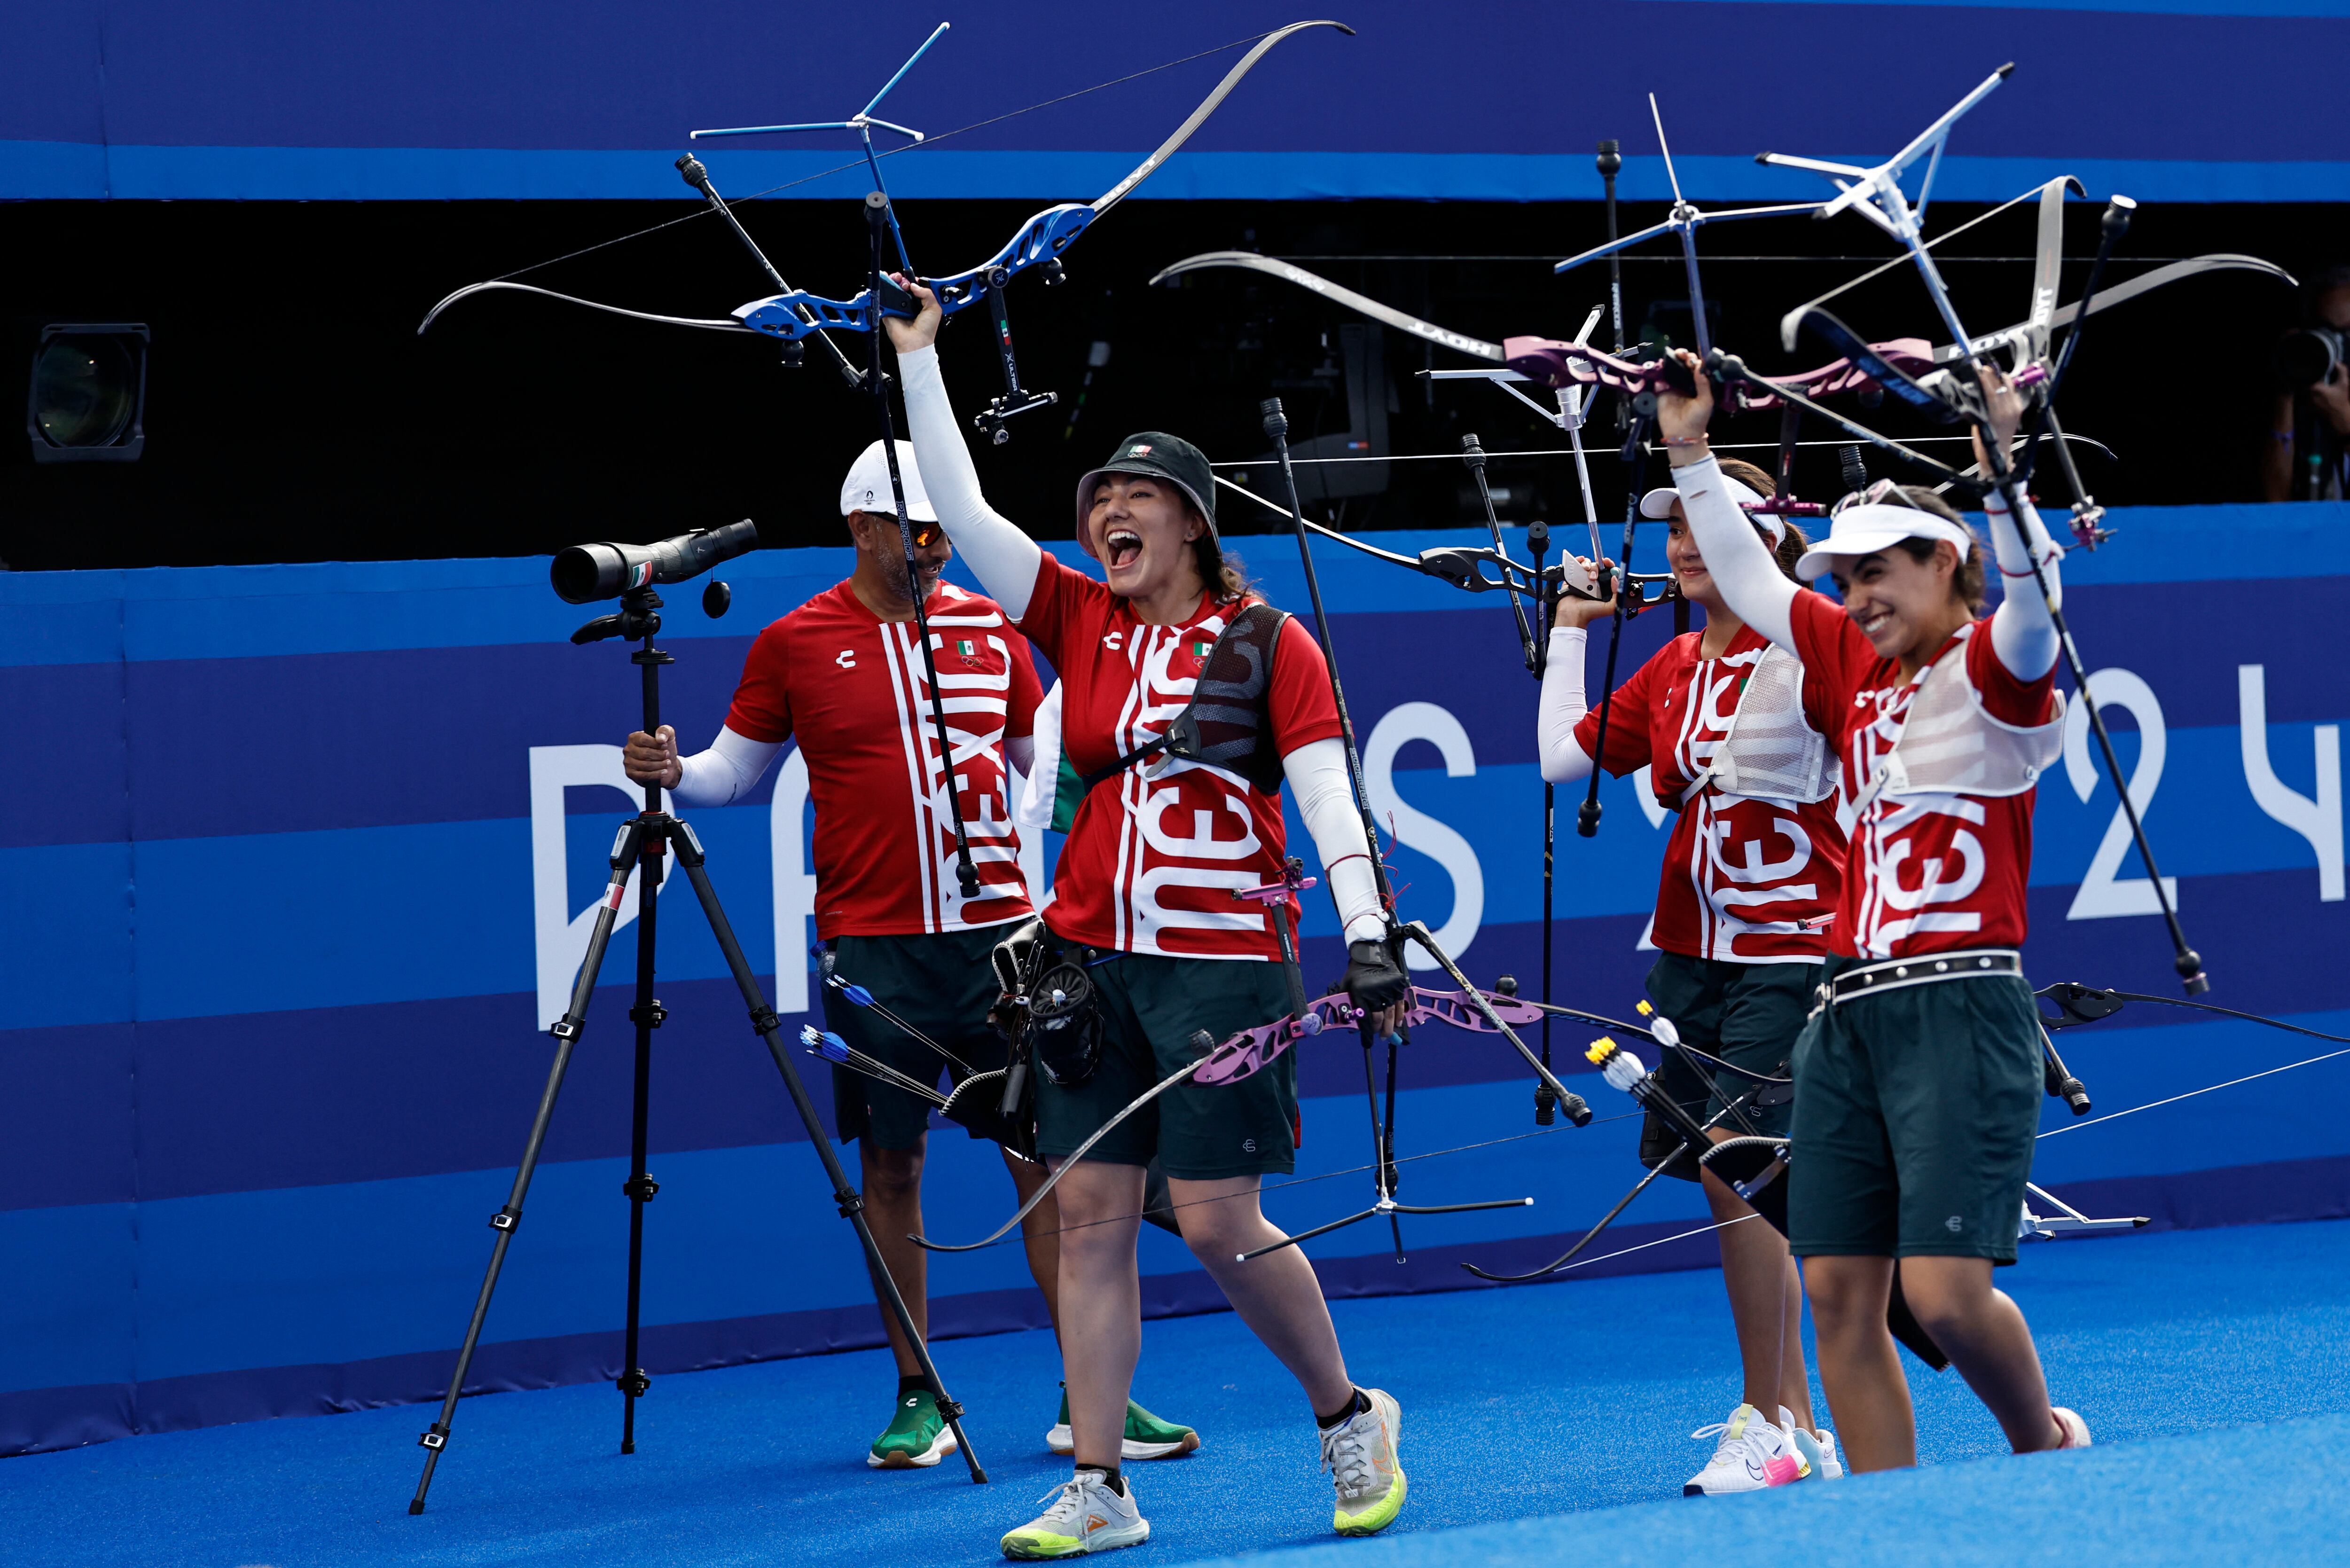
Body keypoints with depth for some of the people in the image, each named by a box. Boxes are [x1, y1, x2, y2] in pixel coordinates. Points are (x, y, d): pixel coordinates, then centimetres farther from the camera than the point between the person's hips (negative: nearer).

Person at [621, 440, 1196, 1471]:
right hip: (872, 948, -2)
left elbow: (1043, 759, 19)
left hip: (998, 931, 2)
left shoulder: (990, 626, 9)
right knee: (890, 1163, 2)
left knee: (1045, 1154, 0)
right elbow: (736, 771, 10)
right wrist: (671, 773, -10)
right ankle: (919, 1400, 12)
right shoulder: (796, 644, 2)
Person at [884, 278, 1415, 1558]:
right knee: (1090, 1213, 1)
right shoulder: (1082, 622, 9)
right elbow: (962, 512, 7)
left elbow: (1327, 794, -7)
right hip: (1090, 959, 5)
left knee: (1219, 1221, -6)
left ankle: (1348, 1417, 16)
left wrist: (1367, 932, -17)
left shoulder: (1267, 643, -2)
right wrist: (917, 361, 5)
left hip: (1224, 965, -5)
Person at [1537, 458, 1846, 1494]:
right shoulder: (1673, 668, 10)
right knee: (1746, 1190, 9)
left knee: (1736, 1171, -14)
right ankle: (1800, 1425, 16)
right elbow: (1563, 756, 11)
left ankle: (1766, 1426, -7)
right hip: (1693, 950, 7)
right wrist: (1570, 631, 17)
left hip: (1790, 953, -7)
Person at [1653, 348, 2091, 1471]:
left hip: (1960, 1009, -7)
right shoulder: (1859, 665, 17)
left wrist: (2002, 471, -36)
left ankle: (2044, 1443, 14)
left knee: (1946, 1294, -13)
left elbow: (2029, 611, -24)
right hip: (1849, 1014, 7)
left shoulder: (1990, 669, -3)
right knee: (1840, 1293, 0)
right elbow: (1752, 584, 28)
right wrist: (1691, 456, 25)